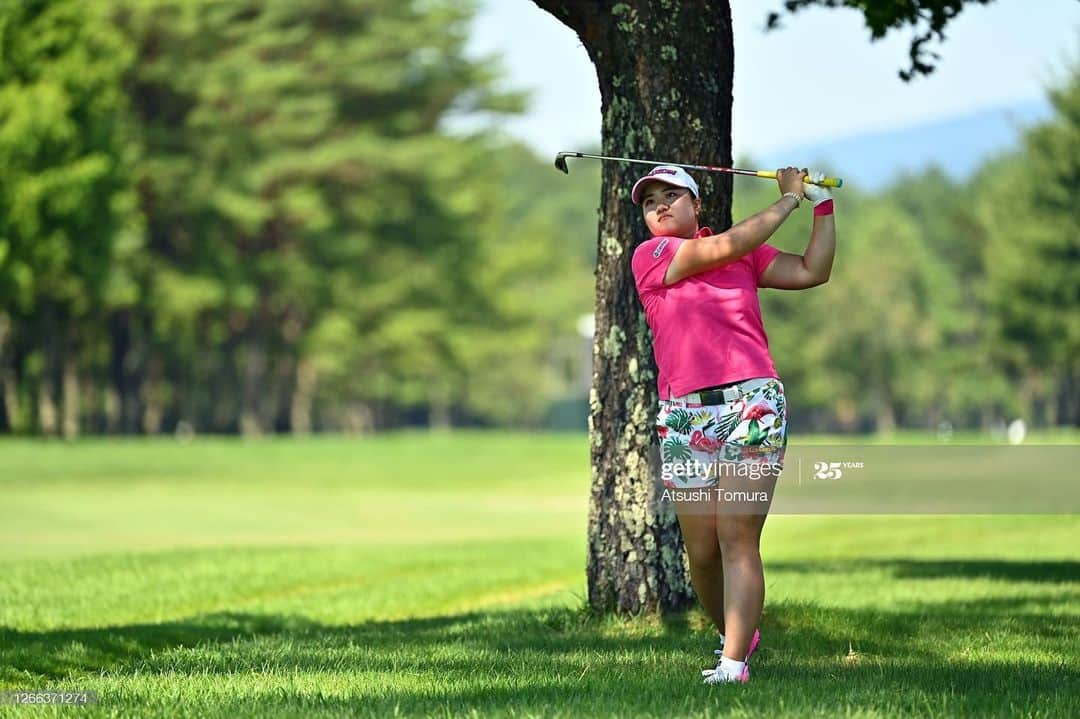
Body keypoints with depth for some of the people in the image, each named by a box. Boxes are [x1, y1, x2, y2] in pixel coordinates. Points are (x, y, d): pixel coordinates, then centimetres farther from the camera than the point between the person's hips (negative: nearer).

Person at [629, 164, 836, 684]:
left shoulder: (747, 253, 16)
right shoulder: (649, 256, 4)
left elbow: (812, 271, 14)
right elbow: (724, 248, -6)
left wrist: (822, 203, 10)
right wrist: (789, 198, 3)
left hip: (751, 405, 0)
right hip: (683, 417, 0)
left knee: (737, 540, -11)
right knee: (701, 553, 2)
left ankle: (734, 663, -14)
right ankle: (736, 636, 25)